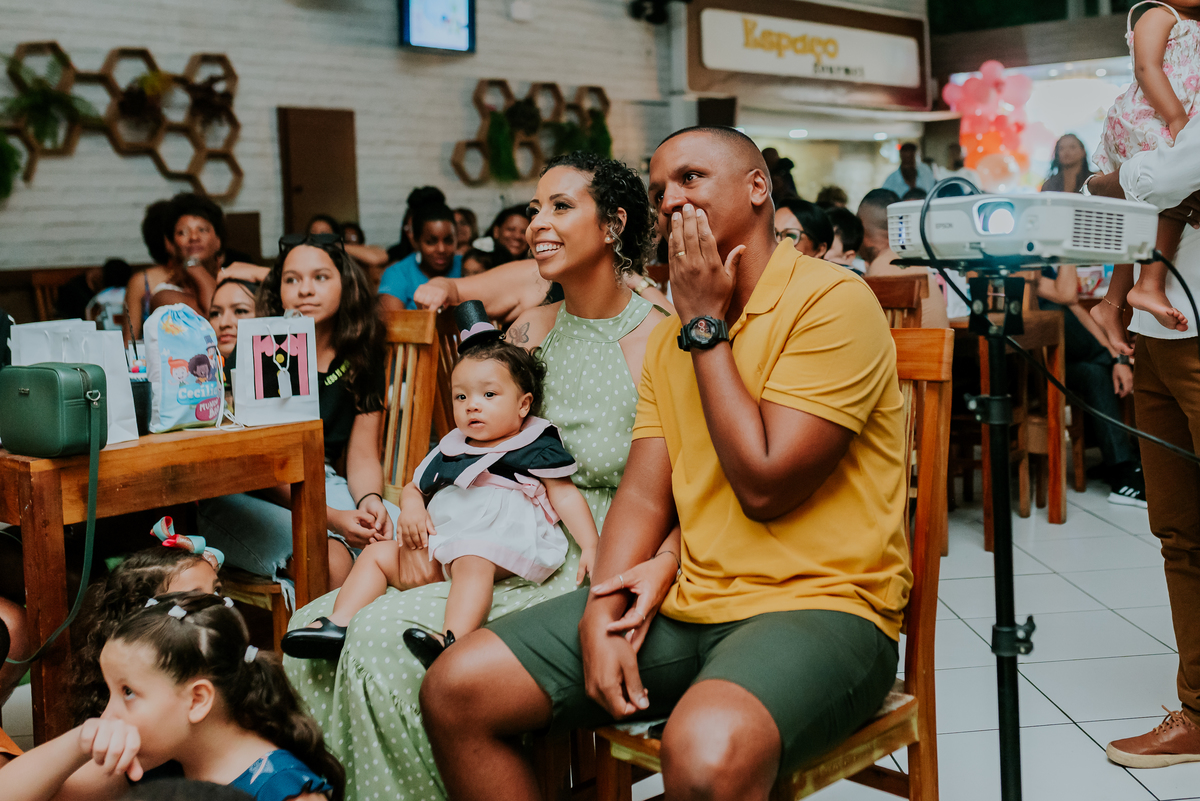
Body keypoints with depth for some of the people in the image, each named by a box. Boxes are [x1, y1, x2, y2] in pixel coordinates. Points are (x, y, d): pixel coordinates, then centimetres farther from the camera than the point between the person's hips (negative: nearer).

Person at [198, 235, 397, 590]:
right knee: (329, 557, -34)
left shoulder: (361, 357, 5)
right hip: (241, 497, -4)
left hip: (321, 486, 5)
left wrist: (370, 500, -19)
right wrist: (331, 518, -28)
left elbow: (362, 457, 5)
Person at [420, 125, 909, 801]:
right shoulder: (673, 333, 16)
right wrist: (603, 614, -8)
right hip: (683, 603, 7)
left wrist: (705, 324, -9)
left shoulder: (833, 301, -9)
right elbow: (644, 496, 9)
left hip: (817, 602, -7)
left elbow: (763, 484, -17)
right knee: (455, 690, -4)